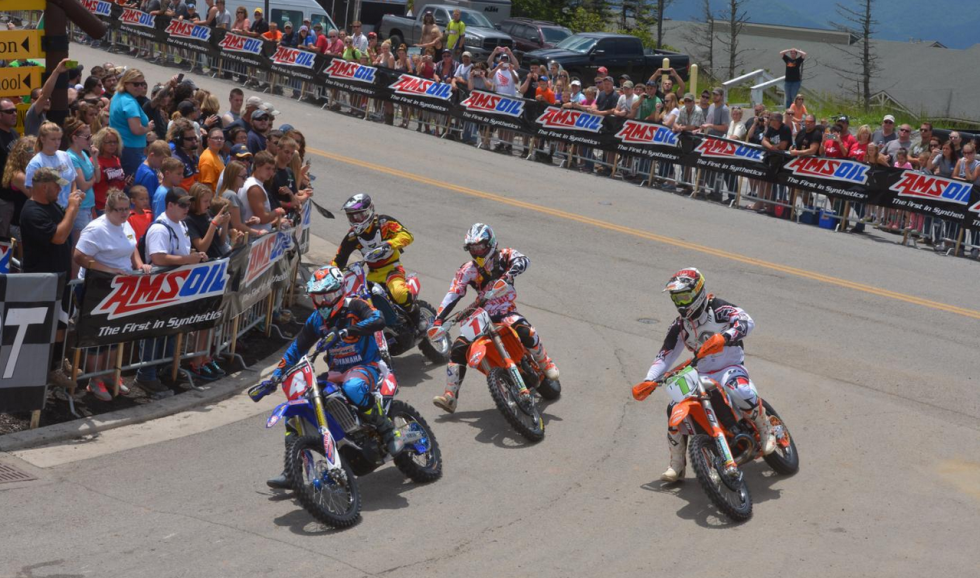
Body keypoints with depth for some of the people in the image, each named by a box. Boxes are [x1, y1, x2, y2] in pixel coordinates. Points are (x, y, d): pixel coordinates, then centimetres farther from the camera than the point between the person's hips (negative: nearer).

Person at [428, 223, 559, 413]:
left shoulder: (504, 256, 0)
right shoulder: (468, 270, 6)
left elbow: (522, 260, -22)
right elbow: (453, 295, 0)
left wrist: (510, 273, -45)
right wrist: (438, 320, -11)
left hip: (507, 312, -3)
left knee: (525, 332, -34)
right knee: (458, 349, -15)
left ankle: (546, 364, -7)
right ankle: (450, 396, -9)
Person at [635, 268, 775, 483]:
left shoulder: (716, 308, -8)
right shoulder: (679, 326, 11)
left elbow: (746, 321, -24)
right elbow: (666, 354, 12)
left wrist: (723, 337, -43)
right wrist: (649, 381, -3)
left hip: (730, 368, -5)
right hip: (701, 375, 5)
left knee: (741, 393, -39)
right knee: (675, 409, -15)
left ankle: (765, 429, -10)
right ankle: (677, 465, 2)